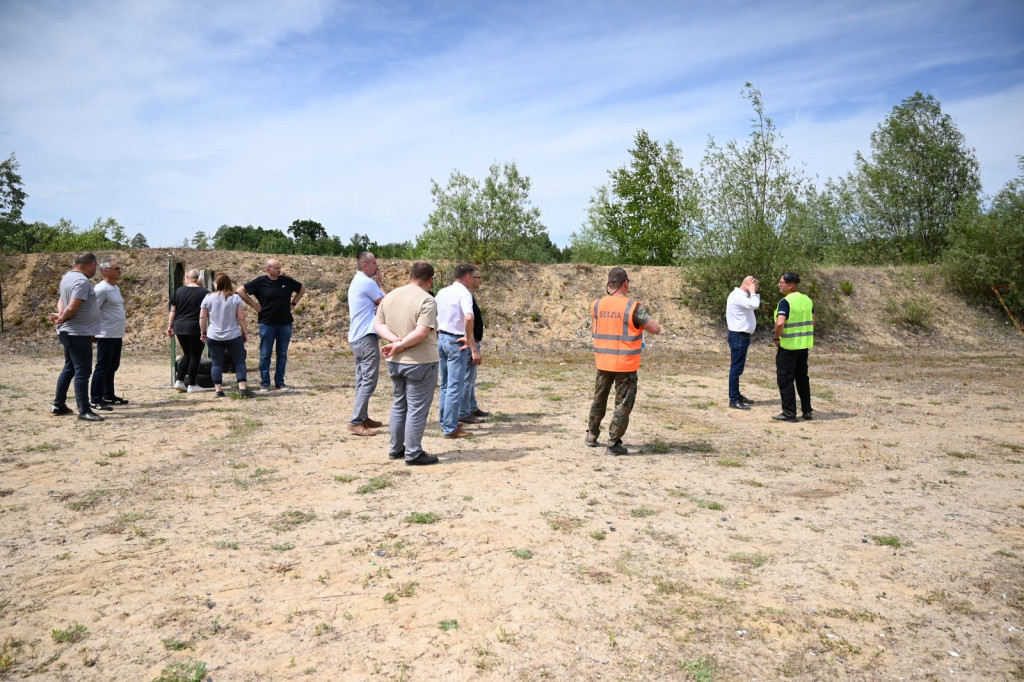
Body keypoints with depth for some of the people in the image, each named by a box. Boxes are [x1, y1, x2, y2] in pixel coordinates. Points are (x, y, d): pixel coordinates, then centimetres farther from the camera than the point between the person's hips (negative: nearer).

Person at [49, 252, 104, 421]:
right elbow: (72, 308, -25)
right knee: (82, 372, -7)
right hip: (79, 333, -10)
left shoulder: (68, 277, 12)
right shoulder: (82, 281, -19)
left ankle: (58, 405, 26)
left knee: (69, 368, 18)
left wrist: (60, 314, -2)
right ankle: (84, 411, -5)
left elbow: (62, 301, 17)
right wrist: (61, 319, -7)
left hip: (68, 332, 10)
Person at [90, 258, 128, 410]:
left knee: (112, 366, 16)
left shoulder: (116, 288, 15)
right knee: (102, 367, -4)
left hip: (117, 335, 9)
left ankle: (108, 395, 26)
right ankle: (95, 399, 3)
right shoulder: (101, 289, -15)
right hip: (106, 335, -9)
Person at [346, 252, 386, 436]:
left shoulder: (356, 282, 18)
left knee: (362, 380, 13)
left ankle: (363, 417, 18)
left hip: (356, 337, 10)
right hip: (366, 337, -10)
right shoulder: (367, 282, -13)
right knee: (369, 381, -10)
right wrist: (379, 283, 3)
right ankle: (356, 422, -11)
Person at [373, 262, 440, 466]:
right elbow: (421, 333, -24)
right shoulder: (427, 300, -16)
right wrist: (399, 346, -15)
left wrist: (396, 340, -8)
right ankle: (413, 454, 9)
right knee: (417, 409, 2)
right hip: (420, 362, -7)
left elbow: (377, 324, 4)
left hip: (395, 362, 7)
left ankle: (395, 449, 27)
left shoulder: (390, 296, 6)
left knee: (399, 405, 19)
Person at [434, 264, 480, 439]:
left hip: (441, 339, 8)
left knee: (445, 385, 17)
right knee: (455, 386, -2)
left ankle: (444, 422, 25)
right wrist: (472, 346, -24)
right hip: (456, 342, -8)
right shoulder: (464, 293, -13)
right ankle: (450, 428, 1)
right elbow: (468, 318, -30)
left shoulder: (442, 292, 11)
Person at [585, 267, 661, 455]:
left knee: (599, 399, 20)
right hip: (625, 364, -5)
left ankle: (592, 436, 31)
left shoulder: (597, 305, 0)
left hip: (603, 362, 5)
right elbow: (656, 329, -12)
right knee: (623, 404, 5)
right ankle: (614, 443, 6)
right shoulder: (633, 307, -15)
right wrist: (644, 316, 5)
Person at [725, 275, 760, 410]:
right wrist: (753, 292, -16)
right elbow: (754, 305, -27)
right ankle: (733, 400, -6)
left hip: (742, 336, 11)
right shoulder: (737, 296, -17)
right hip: (738, 336, -11)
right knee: (736, 368, -8)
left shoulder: (741, 296, 16)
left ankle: (737, 395, 26)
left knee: (738, 367, 17)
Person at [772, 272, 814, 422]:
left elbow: (779, 323, -29)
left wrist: (776, 338, -14)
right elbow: (812, 321, 17)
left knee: (785, 380, 1)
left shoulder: (785, 302, -17)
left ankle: (789, 413, 4)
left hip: (788, 346, -8)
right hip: (804, 345, 8)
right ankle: (807, 410, 22)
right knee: (802, 378, 17)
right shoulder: (807, 300, 8)